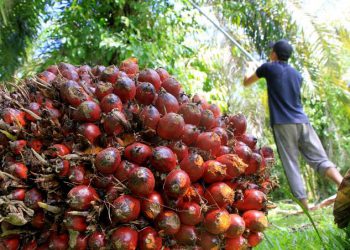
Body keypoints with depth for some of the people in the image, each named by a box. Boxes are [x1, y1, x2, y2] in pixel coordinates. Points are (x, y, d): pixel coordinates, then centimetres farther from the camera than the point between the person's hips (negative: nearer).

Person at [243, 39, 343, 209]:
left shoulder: (268, 68, 6)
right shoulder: (297, 74, 20)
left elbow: (246, 83, 20)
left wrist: (246, 76, 45)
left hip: (283, 124, -4)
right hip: (302, 122, 4)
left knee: (292, 167, -3)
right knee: (320, 160, 1)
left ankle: (305, 208, -7)